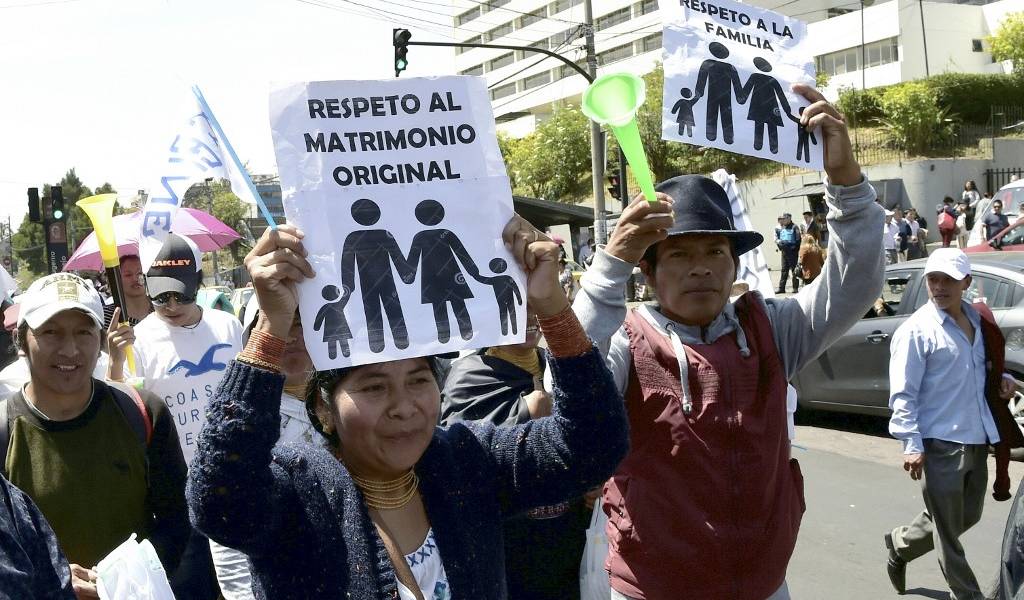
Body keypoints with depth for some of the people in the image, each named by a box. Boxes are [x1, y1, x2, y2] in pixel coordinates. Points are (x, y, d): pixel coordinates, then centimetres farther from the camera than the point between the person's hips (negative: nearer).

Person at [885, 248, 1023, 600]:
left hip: (976, 440, 8)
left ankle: (900, 545, 42)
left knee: (967, 517, 22)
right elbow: (903, 394, -15)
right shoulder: (916, 330, -13)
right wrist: (912, 444, -21)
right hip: (939, 444, -8)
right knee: (948, 530, 5)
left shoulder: (979, 320, 8)